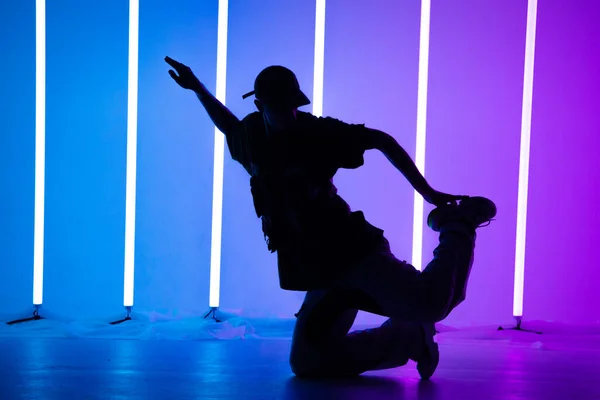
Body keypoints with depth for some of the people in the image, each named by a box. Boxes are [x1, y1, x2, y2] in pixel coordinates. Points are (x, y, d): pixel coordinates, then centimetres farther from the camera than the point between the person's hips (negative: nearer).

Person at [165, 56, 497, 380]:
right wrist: (196, 87, 27)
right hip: (320, 274, 6)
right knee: (307, 364, 2)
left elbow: (381, 140, -4)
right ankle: (410, 339, 16)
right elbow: (231, 128, 32)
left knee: (431, 303, -27)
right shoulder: (252, 135, 7)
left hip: (352, 252, -6)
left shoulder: (317, 131, -8)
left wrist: (428, 193, -6)